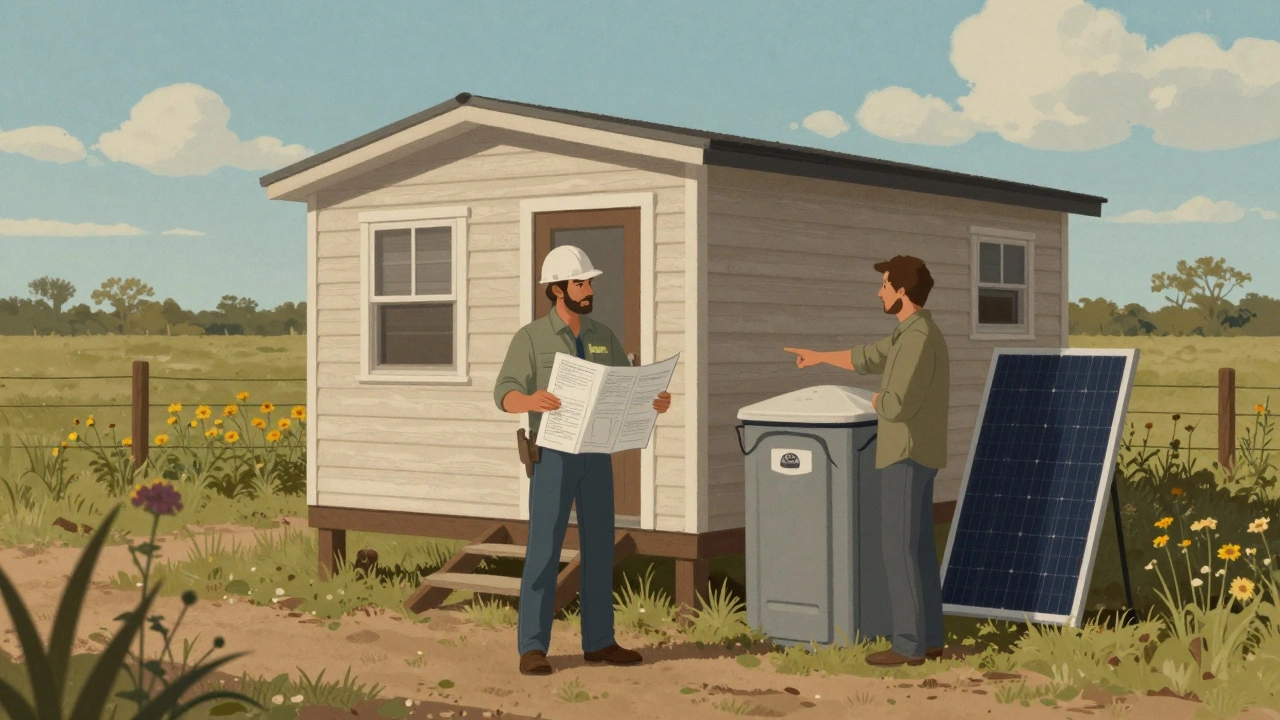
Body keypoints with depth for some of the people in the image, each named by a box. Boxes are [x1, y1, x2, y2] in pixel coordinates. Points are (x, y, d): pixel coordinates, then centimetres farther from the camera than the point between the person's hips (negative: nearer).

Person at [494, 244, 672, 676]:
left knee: (599, 549, 7)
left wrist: (657, 401, -15)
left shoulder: (603, 337, 9)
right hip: (554, 456, -5)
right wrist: (532, 401, -43)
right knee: (544, 551, -8)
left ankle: (598, 642, 16)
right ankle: (533, 649, -2)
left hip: (596, 456, 5)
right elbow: (505, 396, -18)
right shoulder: (531, 337, -7)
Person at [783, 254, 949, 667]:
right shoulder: (916, 334, 14)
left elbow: (895, 406, -27)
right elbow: (868, 359, 30)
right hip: (915, 456, 10)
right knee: (918, 548, 12)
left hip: (906, 456, -10)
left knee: (898, 549, -6)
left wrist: (878, 402, -3)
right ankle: (929, 639, 15)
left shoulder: (918, 340, -21)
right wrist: (820, 357, 39)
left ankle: (909, 645, -3)